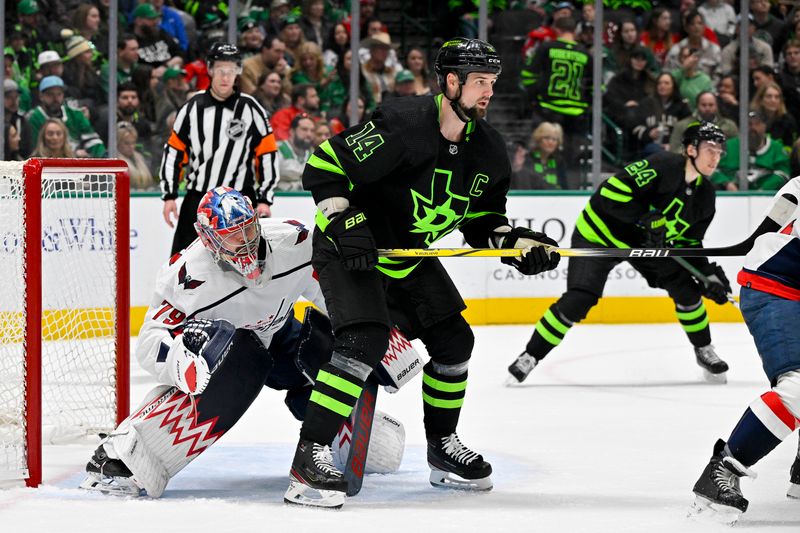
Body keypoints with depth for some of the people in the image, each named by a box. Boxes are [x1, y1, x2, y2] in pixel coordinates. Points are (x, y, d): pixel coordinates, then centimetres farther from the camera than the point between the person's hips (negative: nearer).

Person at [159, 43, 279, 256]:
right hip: (198, 196, 2)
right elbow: (174, 151, 8)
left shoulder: (250, 109, -2)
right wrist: (169, 195, 3)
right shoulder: (193, 107, 3)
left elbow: (267, 155, -1)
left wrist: (264, 200, -6)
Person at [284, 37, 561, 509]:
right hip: (349, 248, -8)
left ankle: (443, 448, 29)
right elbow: (323, 166, -23)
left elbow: (483, 219, 9)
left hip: (409, 256, 8)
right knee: (365, 340, -26)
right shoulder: (402, 125, -26)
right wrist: (346, 224, -28)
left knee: (454, 342, 8)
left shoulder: (488, 149, -2)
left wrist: (518, 242, -9)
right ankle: (310, 458, -25)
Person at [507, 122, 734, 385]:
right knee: (578, 300, -19)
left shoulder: (705, 193, -2)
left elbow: (689, 241, 7)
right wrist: (645, 219, -37)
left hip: (647, 242, 7)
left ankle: (704, 351, 20)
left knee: (685, 288, -4)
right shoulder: (663, 166, -26)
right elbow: (612, 190, -32)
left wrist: (710, 274, -4)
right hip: (600, 234, -7)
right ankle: (530, 356, -6)